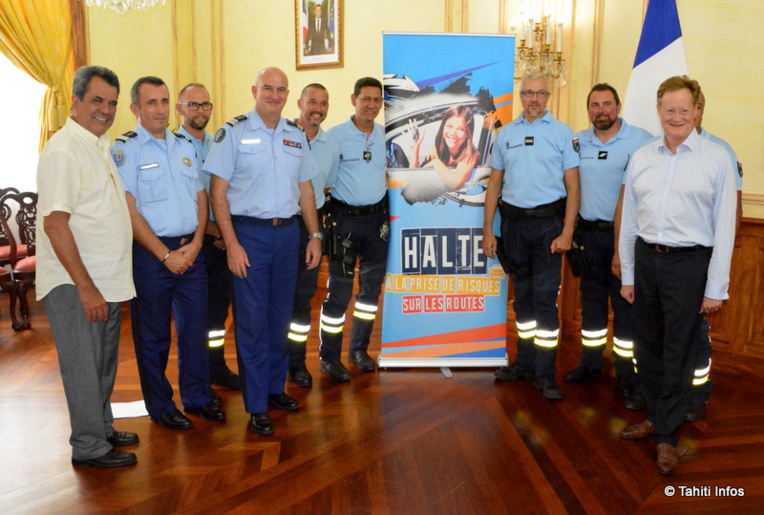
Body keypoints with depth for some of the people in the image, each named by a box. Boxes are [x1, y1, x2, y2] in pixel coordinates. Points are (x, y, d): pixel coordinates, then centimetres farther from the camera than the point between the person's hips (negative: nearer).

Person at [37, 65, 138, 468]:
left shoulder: (101, 146, 13)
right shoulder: (63, 151, -15)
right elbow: (54, 223, -21)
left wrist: (110, 283, 16)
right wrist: (85, 286, -22)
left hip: (107, 281, 9)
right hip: (75, 284, -8)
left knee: (105, 363, 18)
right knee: (83, 367, 3)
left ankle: (103, 430, 33)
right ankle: (89, 447, 17)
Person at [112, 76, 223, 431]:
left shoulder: (185, 146, 13)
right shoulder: (126, 149, -5)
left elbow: (201, 198, 11)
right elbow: (130, 211, -11)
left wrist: (195, 243, -4)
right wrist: (165, 255, -14)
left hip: (190, 250, 5)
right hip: (150, 252, -5)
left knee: (195, 326, 11)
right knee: (153, 334, 7)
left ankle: (196, 397, 27)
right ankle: (160, 407, 22)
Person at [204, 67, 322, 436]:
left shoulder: (296, 136, 12)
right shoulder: (233, 132, -3)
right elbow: (218, 192, -7)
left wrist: (314, 235, 9)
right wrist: (232, 243, -13)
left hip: (288, 232, 5)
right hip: (249, 233, -4)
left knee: (281, 316, 12)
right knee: (252, 321, 0)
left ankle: (275, 387, 29)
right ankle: (256, 405, 11)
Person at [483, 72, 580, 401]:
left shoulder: (563, 133, 1)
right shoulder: (506, 133, 9)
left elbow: (573, 186, -2)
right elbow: (494, 184, 9)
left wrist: (566, 232, -11)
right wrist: (488, 231, 4)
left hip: (548, 222, -3)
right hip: (513, 222, 3)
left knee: (545, 297, -5)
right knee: (522, 294, 13)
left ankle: (545, 373, 4)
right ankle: (525, 362, 25)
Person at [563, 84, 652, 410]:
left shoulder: (640, 140, -6)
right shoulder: (576, 142, 8)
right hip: (588, 233, 5)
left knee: (626, 304, 0)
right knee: (591, 298, 14)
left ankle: (628, 377, 10)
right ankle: (590, 363, 29)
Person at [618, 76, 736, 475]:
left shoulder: (716, 158, -4)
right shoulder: (642, 158, 7)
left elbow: (724, 227, -5)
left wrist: (715, 288, -7)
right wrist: (627, 276, 10)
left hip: (689, 263, -4)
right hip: (646, 259, 4)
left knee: (678, 354, 4)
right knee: (647, 346, 13)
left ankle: (667, 435, 19)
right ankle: (655, 416, 33)